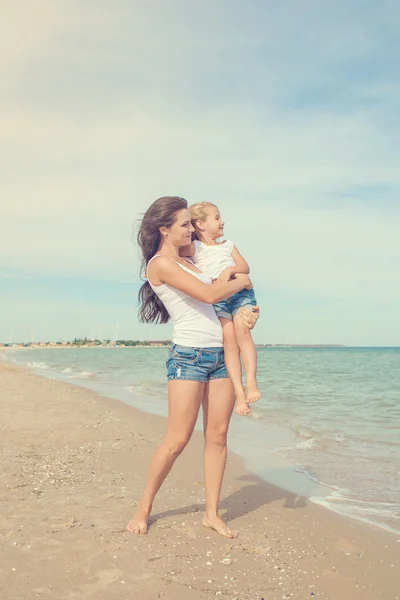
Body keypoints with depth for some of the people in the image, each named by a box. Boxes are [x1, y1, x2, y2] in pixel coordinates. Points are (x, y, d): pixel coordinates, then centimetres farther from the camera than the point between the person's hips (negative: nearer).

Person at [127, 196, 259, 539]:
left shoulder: (185, 262, 19)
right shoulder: (160, 263, -8)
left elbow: (219, 300, 23)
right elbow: (209, 294, -16)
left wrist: (249, 311, 4)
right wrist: (241, 281, 1)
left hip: (220, 354, 8)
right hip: (189, 356, -8)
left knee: (217, 436, 6)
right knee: (177, 440, -4)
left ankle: (212, 514, 16)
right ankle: (144, 509, 14)